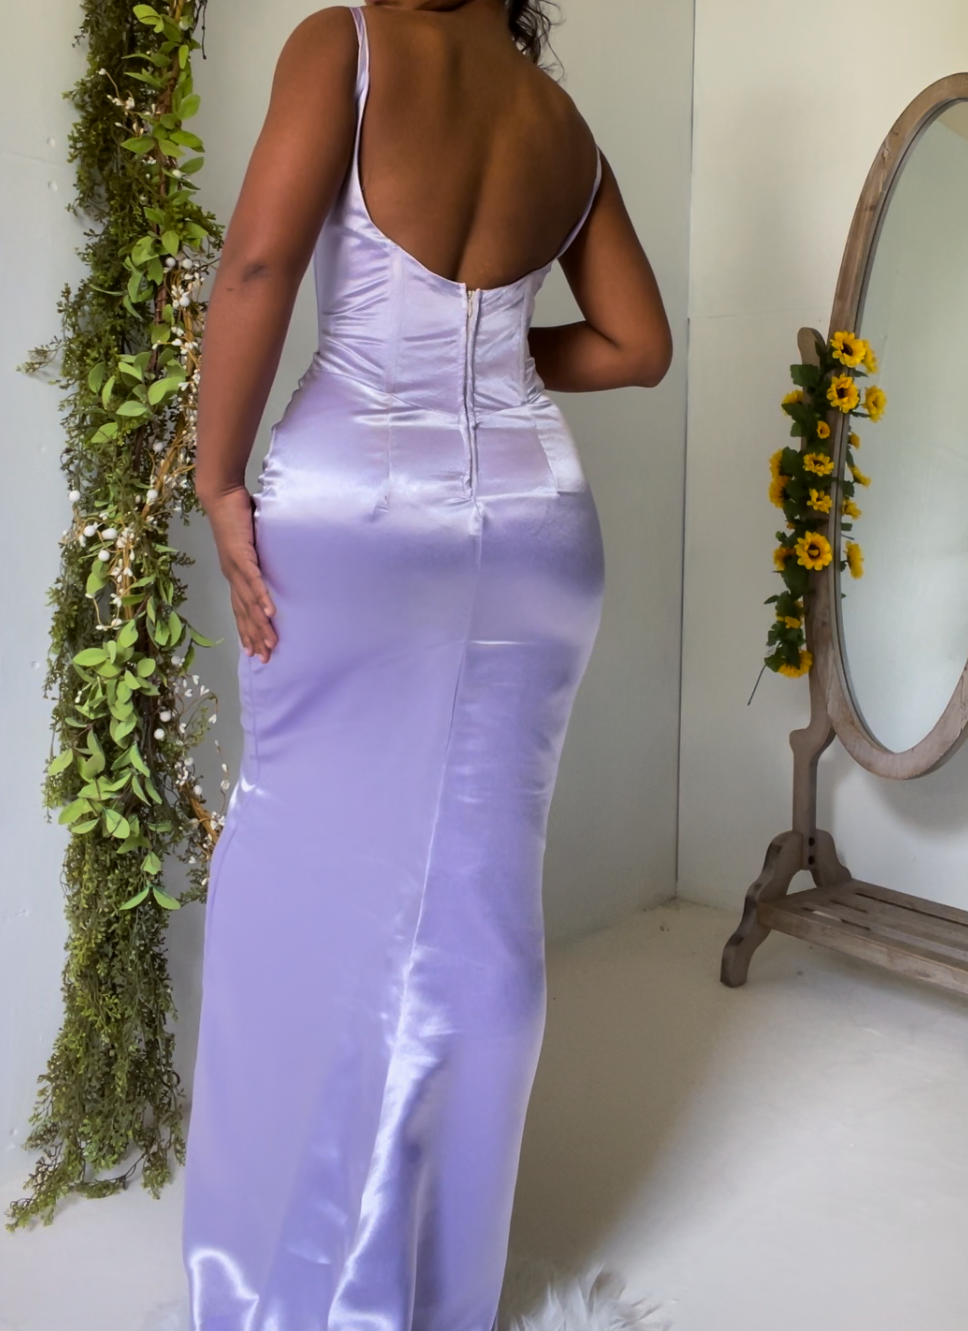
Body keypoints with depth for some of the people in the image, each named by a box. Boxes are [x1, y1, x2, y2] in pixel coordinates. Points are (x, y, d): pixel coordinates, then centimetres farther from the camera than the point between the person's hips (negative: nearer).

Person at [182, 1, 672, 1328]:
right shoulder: (566, 129, 12)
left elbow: (258, 261, -16)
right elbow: (639, 346, 16)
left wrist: (219, 481, -9)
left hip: (348, 512, -4)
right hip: (529, 522, 4)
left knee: (311, 883, 9)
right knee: (481, 894, 11)